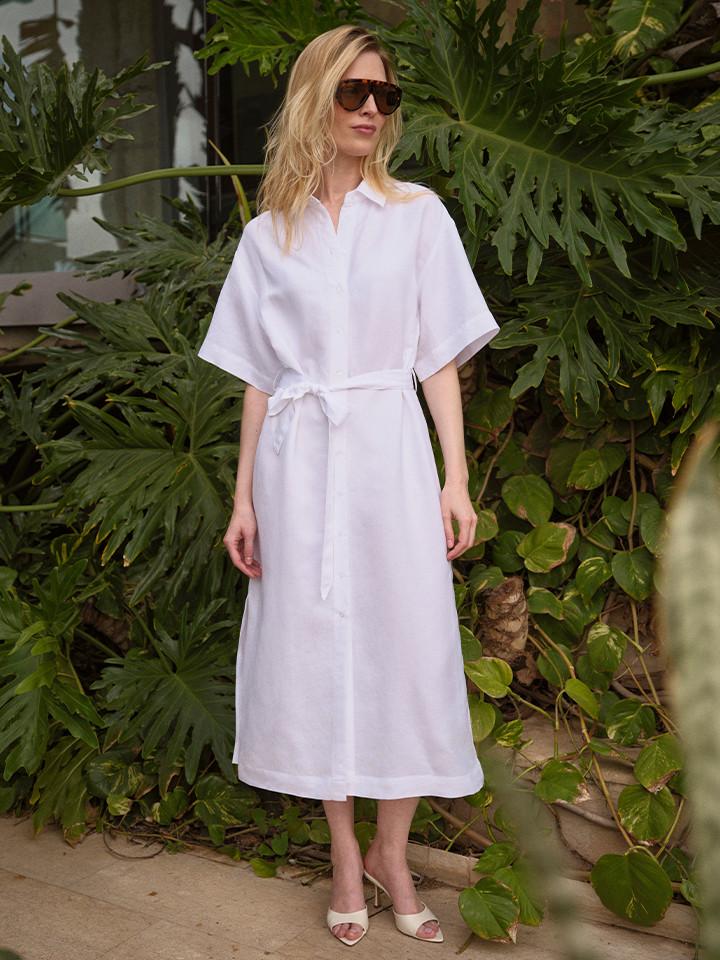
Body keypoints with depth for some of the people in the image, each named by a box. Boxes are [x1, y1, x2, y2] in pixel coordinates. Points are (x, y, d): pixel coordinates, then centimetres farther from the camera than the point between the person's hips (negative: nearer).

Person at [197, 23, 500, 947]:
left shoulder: (418, 214, 6)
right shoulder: (267, 235, 8)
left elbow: (439, 358, 3)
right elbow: (258, 378, 8)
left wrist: (456, 479, -4)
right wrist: (244, 499, 4)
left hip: (388, 454, -1)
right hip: (299, 461, 1)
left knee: (405, 646, 1)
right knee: (314, 649, 5)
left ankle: (391, 852, 20)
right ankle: (344, 853, 22)